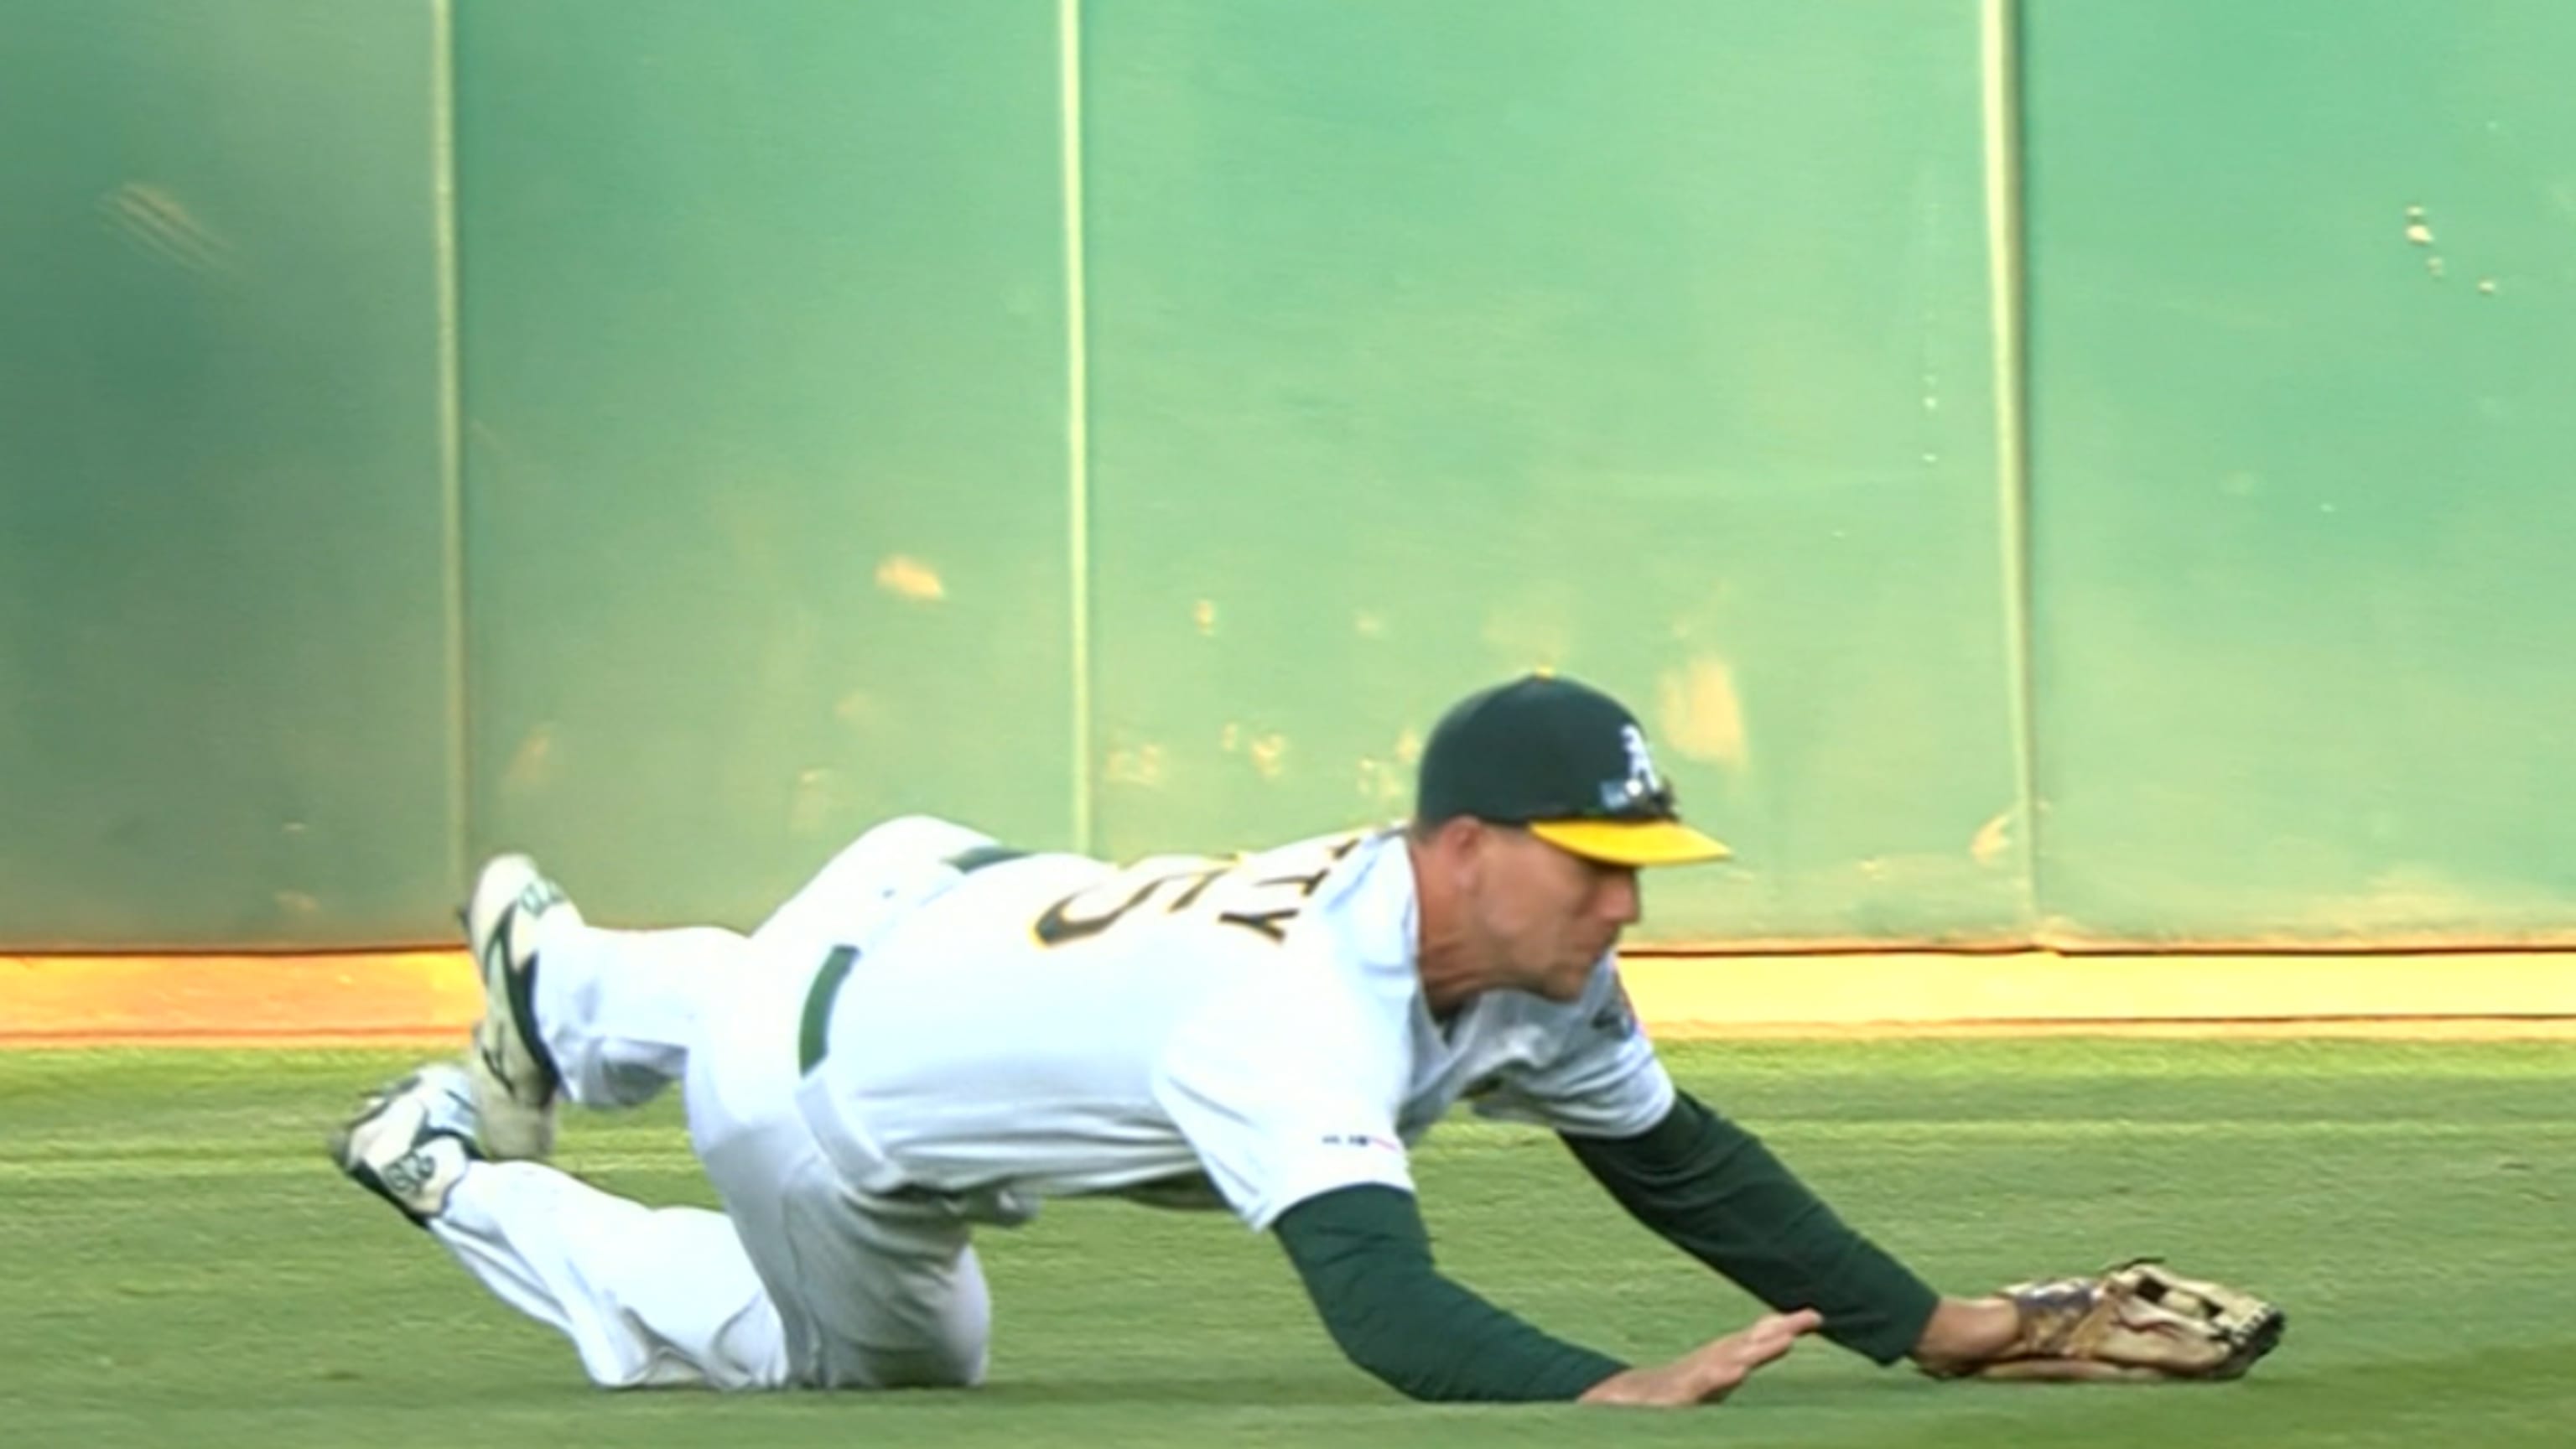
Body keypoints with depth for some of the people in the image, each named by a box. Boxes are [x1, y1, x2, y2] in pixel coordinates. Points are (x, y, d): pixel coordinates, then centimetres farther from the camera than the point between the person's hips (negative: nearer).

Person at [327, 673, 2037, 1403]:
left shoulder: (1534, 967, -19)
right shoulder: (1298, 1016, -45)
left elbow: (1681, 1160, -11)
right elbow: (1377, 1291, -56)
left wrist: (1926, 1322, -18)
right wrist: (1607, 1391, -69)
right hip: (814, 1100, -7)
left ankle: (555, 974, 63)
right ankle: (457, 1172, 29)